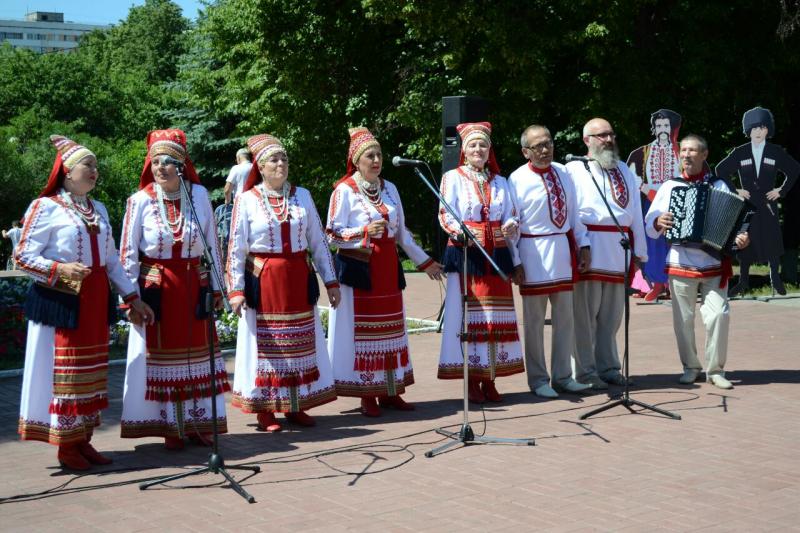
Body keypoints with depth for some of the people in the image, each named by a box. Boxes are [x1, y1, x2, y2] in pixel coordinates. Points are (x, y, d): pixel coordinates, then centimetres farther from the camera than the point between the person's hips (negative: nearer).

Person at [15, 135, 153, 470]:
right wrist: (61, 269, -23)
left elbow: (112, 260, 18)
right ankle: (66, 446, 7)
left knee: (91, 372, 9)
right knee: (64, 371, -2)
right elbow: (23, 256, -9)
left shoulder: (98, 210, 14)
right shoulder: (46, 207, -6)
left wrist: (133, 297, 14)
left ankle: (83, 440, 18)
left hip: (95, 301, 7)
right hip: (61, 301, -7)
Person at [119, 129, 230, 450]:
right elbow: (128, 254, -4)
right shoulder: (140, 201, -7)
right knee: (161, 357, 6)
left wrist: (217, 288, 5)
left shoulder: (199, 195, -2)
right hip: (157, 290, -2)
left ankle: (198, 423, 22)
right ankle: (171, 429, 17)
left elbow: (213, 244, 4)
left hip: (193, 287, 2)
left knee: (197, 356, 9)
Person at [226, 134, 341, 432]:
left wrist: (331, 281, 6)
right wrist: (236, 289, -11)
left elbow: (318, 242, 8)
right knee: (265, 345, 2)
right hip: (263, 282, -3)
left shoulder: (302, 196, 7)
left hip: (298, 281, 4)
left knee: (301, 344, 8)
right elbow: (236, 248, -5)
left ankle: (295, 406, 19)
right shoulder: (247, 199, -3)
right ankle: (264, 409, 11)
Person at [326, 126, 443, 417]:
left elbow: (402, 231, 19)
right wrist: (365, 232, -23)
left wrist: (424, 261, 19)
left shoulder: (389, 188, 12)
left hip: (388, 267, 6)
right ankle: (367, 395, 3)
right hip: (359, 268, -6)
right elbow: (333, 234, -10)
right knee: (362, 330, -4)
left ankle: (389, 391, 14)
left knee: (390, 328, 7)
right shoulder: (345, 190, -6)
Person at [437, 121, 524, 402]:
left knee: (496, 316, 3)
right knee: (468, 315, -5)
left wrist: (511, 226, -10)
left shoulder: (500, 182, 18)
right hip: (465, 254, -4)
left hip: (497, 255, 4)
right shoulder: (452, 178, 4)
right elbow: (445, 215, -6)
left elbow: (510, 216, 13)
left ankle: (489, 378, 11)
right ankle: (471, 380, 1)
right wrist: (460, 232, -25)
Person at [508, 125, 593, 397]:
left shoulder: (563, 173, 6)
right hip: (534, 253, -5)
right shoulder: (518, 180, -10)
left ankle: (562, 376, 21)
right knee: (534, 320, 3)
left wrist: (583, 245, 7)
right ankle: (538, 380, 13)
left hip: (564, 249, 6)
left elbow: (574, 212, 11)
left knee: (565, 316, 11)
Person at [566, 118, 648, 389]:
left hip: (618, 252, 5)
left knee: (611, 314, 9)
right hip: (589, 253, -5)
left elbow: (636, 212, 18)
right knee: (585, 313, -3)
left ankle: (608, 367, 18)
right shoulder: (574, 170, 2)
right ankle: (585, 371, 4)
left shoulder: (624, 171, 21)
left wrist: (639, 251, 13)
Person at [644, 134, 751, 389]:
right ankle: (691, 368, 19)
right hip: (680, 265, 1)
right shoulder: (669, 186, 9)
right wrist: (658, 222, -14)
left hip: (714, 265, -1)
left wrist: (741, 238, -19)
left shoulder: (719, 186, 6)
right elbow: (649, 223, 7)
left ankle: (715, 370, 4)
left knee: (718, 315, -10)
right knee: (683, 319, 4)